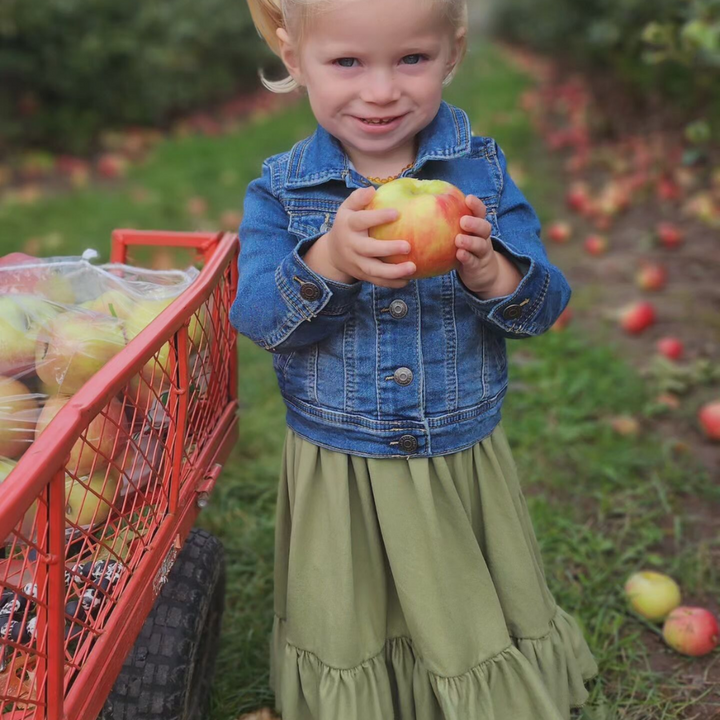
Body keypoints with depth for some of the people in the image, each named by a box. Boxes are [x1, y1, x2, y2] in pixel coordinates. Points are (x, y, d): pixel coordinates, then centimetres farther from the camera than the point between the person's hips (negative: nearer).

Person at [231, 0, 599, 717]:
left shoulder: (484, 171, -6)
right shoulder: (279, 190, -7)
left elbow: (544, 305, -10)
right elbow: (257, 317, -16)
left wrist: (488, 271, -32)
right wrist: (329, 262, -35)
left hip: (464, 462, 1)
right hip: (335, 472, 0)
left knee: (480, 631, 18)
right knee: (345, 636, 19)